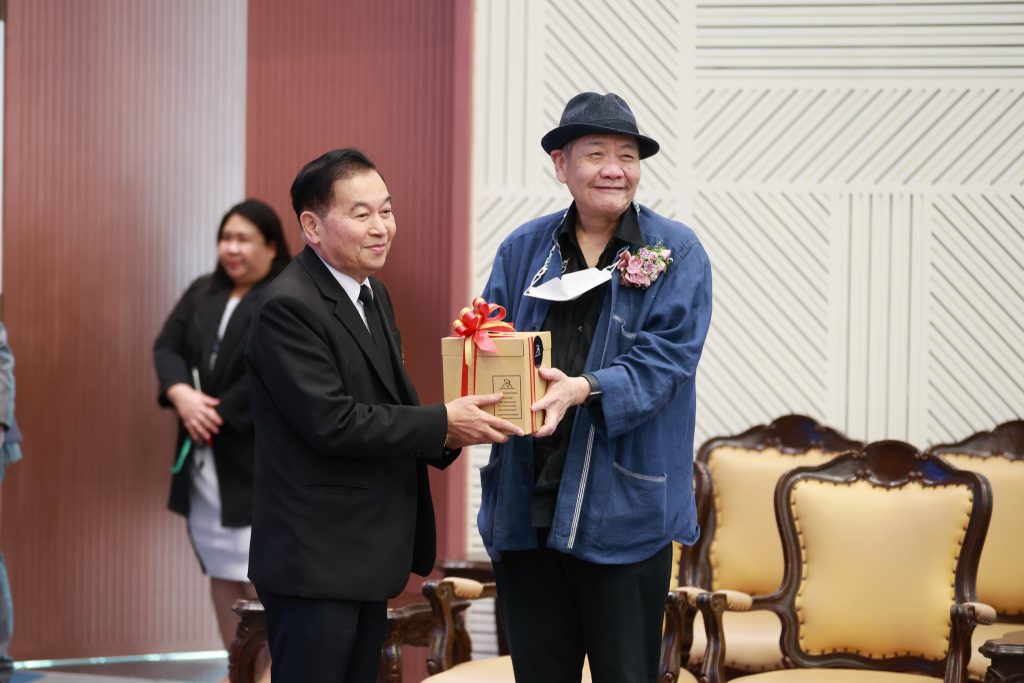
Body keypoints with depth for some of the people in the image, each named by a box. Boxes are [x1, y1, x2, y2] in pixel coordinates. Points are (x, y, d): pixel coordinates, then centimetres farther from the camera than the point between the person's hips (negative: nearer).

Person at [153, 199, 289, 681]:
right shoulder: (201, 293, 15)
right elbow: (166, 346, 6)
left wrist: (220, 413, -16)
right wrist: (182, 395, -14)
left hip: (260, 457, -7)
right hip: (204, 456, 7)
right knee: (220, 569, 10)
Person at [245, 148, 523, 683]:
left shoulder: (372, 293, 13)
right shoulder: (289, 307, -17)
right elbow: (331, 422, -23)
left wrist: (445, 436, -3)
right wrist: (442, 423, -18)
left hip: (369, 554, 9)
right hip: (315, 559, -9)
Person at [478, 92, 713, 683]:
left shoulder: (676, 252, -2)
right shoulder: (523, 250, 9)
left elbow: (665, 359, -12)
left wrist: (584, 389, -27)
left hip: (622, 507, -3)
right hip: (525, 500, 4)